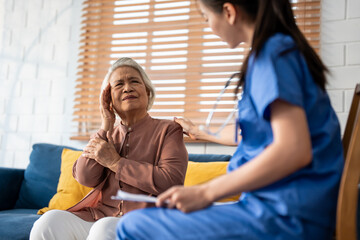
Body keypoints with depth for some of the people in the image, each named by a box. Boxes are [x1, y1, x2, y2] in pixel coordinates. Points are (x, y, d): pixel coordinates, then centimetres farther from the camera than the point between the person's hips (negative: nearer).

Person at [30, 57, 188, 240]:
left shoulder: (168, 130, 5)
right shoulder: (109, 134, 19)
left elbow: (171, 182, -12)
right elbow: (85, 178, 3)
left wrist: (115, 162, -6)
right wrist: (106, 127, 1)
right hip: (100, 215, 6)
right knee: (50, 221, -21)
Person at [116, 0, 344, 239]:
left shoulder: (273, 52, -12)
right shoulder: (285, 49, 18)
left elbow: (294, 150, -25)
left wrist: (206, 192, -18)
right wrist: (202, 133, 44)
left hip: (284, 217, -10)